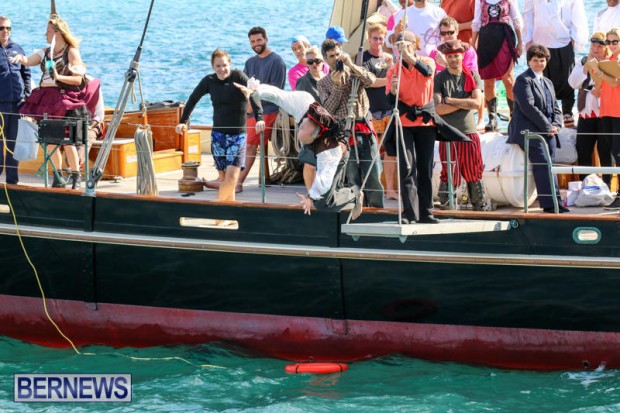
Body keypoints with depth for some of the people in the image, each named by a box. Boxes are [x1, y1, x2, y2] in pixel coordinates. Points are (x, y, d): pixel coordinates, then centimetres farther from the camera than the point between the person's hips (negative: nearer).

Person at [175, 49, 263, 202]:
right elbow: (193, 99, 9)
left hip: (237, 134, -4)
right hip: (218, 134, 4)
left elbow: (253, 95, -22)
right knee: (224, 176, 5)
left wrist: (259, 118, -36)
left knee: (232, 175, -15)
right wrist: (183, 121, 0)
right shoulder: (209, 81, 3)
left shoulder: (238, 76, -9)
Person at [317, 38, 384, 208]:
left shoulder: (354, 73, 11)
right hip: (344, 131, -1)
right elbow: (328, 109, -3)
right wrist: (337, 86, -11)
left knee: (373, 173, -4)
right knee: (353, 176, -2)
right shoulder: (323, 83, 9)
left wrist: (351, 65, -15)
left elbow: (371, 80, -11)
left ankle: (377, 208, -1)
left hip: (364, 127, 1)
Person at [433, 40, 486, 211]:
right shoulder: (439, 78, 4)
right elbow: (438, 109, -8)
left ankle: (481, 207, 13)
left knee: (475, 174, 5)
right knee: (449, 176, -5)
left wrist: (449, 100, -6)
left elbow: (477, 103, -4)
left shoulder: (472, 76, 9)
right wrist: (464, 103, -8)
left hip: (470, 132, 2)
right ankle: (445, 208, 4)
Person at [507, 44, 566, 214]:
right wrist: (547, 127, -14)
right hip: (530, 131, -8)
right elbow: (528, 107, -14)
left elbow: (555, 108, 21)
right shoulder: (523, 80, -4)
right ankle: (550, 203, -19)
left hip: (548, 131, 8)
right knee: (543, 164, -16)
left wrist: (556, 125, -1)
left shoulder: (548, 82, 23)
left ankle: (555, 202, 0)